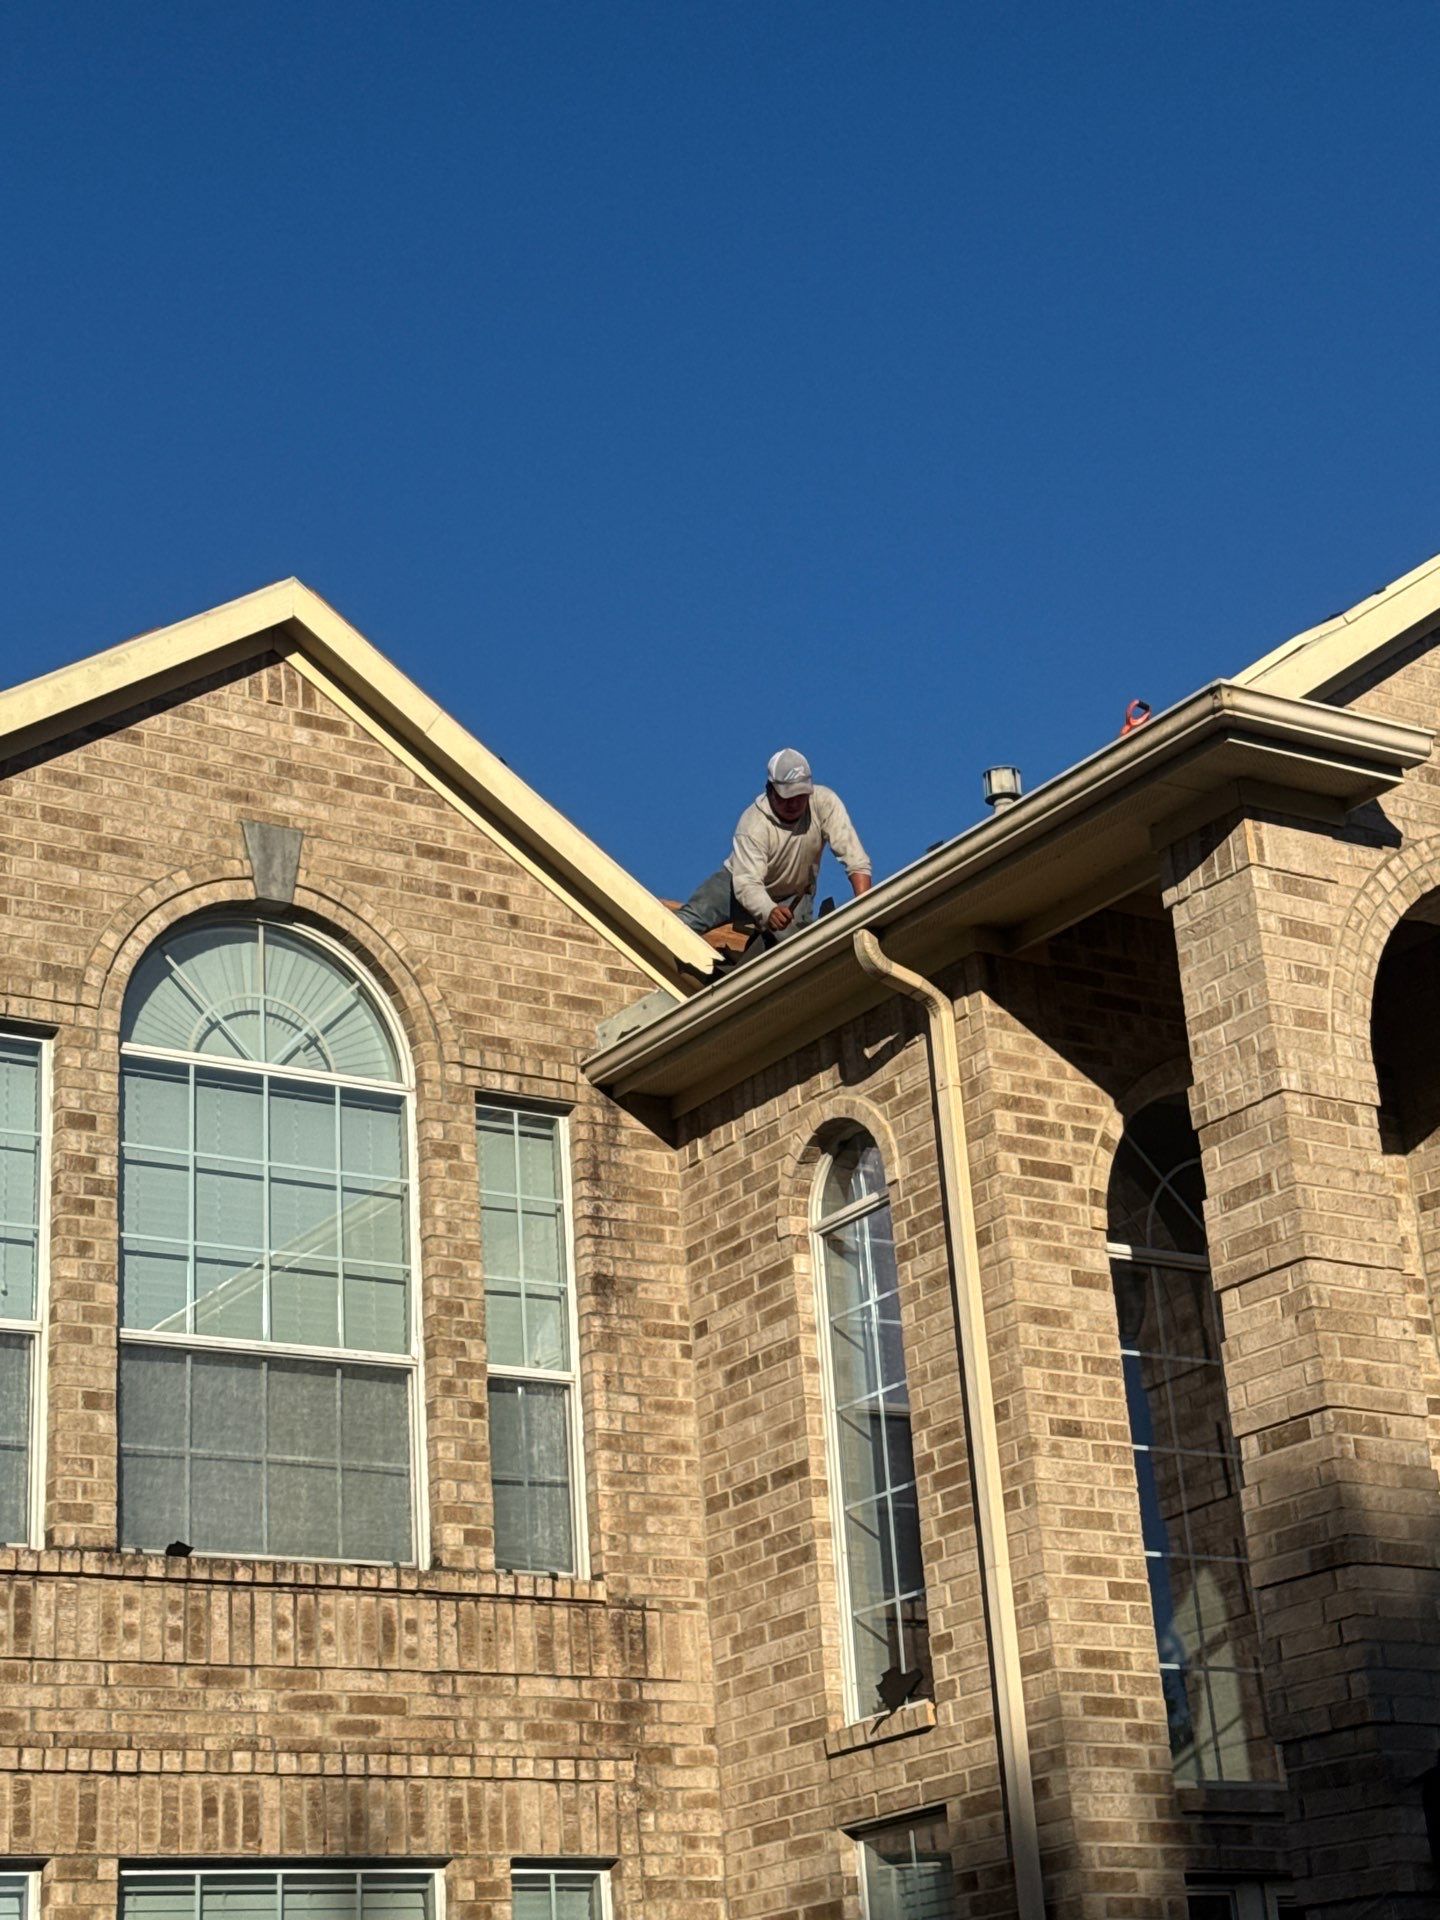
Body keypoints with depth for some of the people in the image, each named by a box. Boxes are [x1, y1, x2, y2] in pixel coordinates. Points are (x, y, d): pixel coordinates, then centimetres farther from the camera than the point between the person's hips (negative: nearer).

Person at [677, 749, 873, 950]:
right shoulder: (754, 823, -28)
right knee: (688, 920, -23)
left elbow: (854, 857, -26)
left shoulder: (824, 803, -24)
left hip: (794, 897, 2)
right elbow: (746, 882, -37)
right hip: (741, 880, -2)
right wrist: (768, 912, -58)